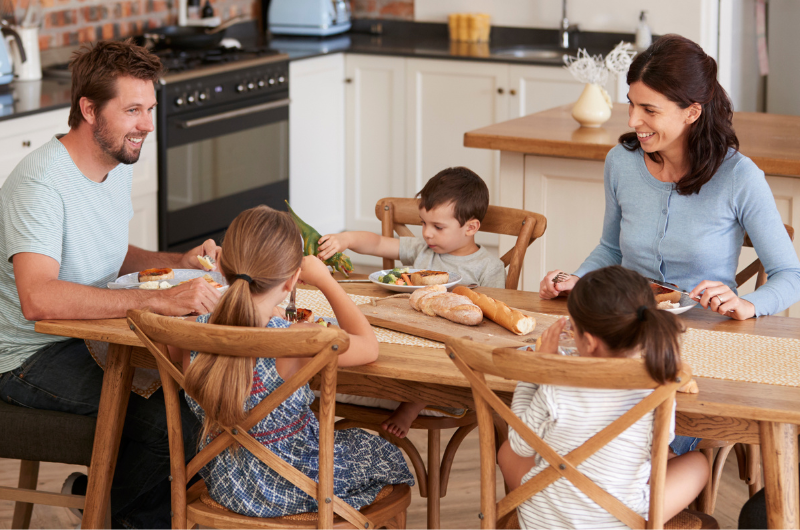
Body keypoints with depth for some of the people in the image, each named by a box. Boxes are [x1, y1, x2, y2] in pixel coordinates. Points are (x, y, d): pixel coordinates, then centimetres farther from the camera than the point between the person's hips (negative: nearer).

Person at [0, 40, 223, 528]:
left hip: (91, 336, 9)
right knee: (170, 419, -24)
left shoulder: (119, 166, 7)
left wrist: (180, 262, 4)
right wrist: (160, 300, -44)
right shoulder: (41, 184, -25)